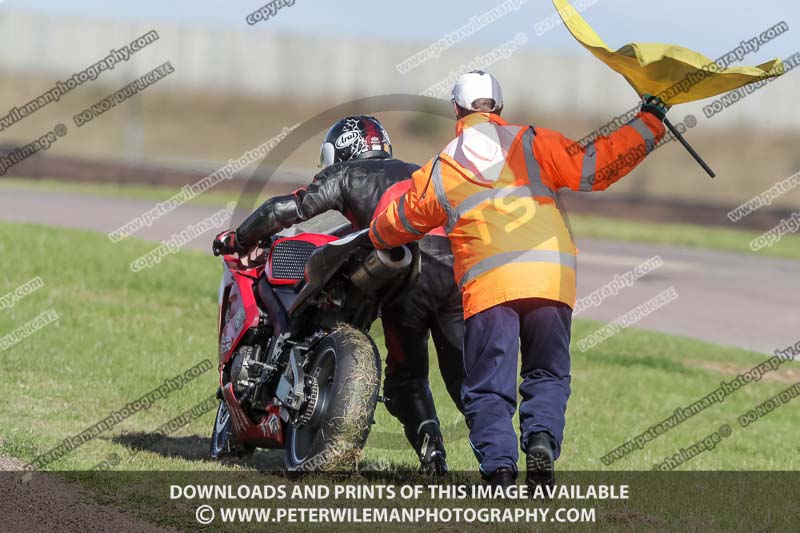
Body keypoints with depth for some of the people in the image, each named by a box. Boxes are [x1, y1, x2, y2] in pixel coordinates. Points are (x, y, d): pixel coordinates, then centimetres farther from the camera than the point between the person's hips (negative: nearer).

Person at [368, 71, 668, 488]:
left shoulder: (439, 171, 15)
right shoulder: (533, 144, 11)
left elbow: (396, 224, 28)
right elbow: (594, 167, 6)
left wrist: (373, 238, 52)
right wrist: (649, 124, 13)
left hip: (487, 284, -1)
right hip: (552, 277, 1)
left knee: (488, 387, 6)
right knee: (548, 374, 12)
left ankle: (498, 464, -12)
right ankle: (542, 439, -14)